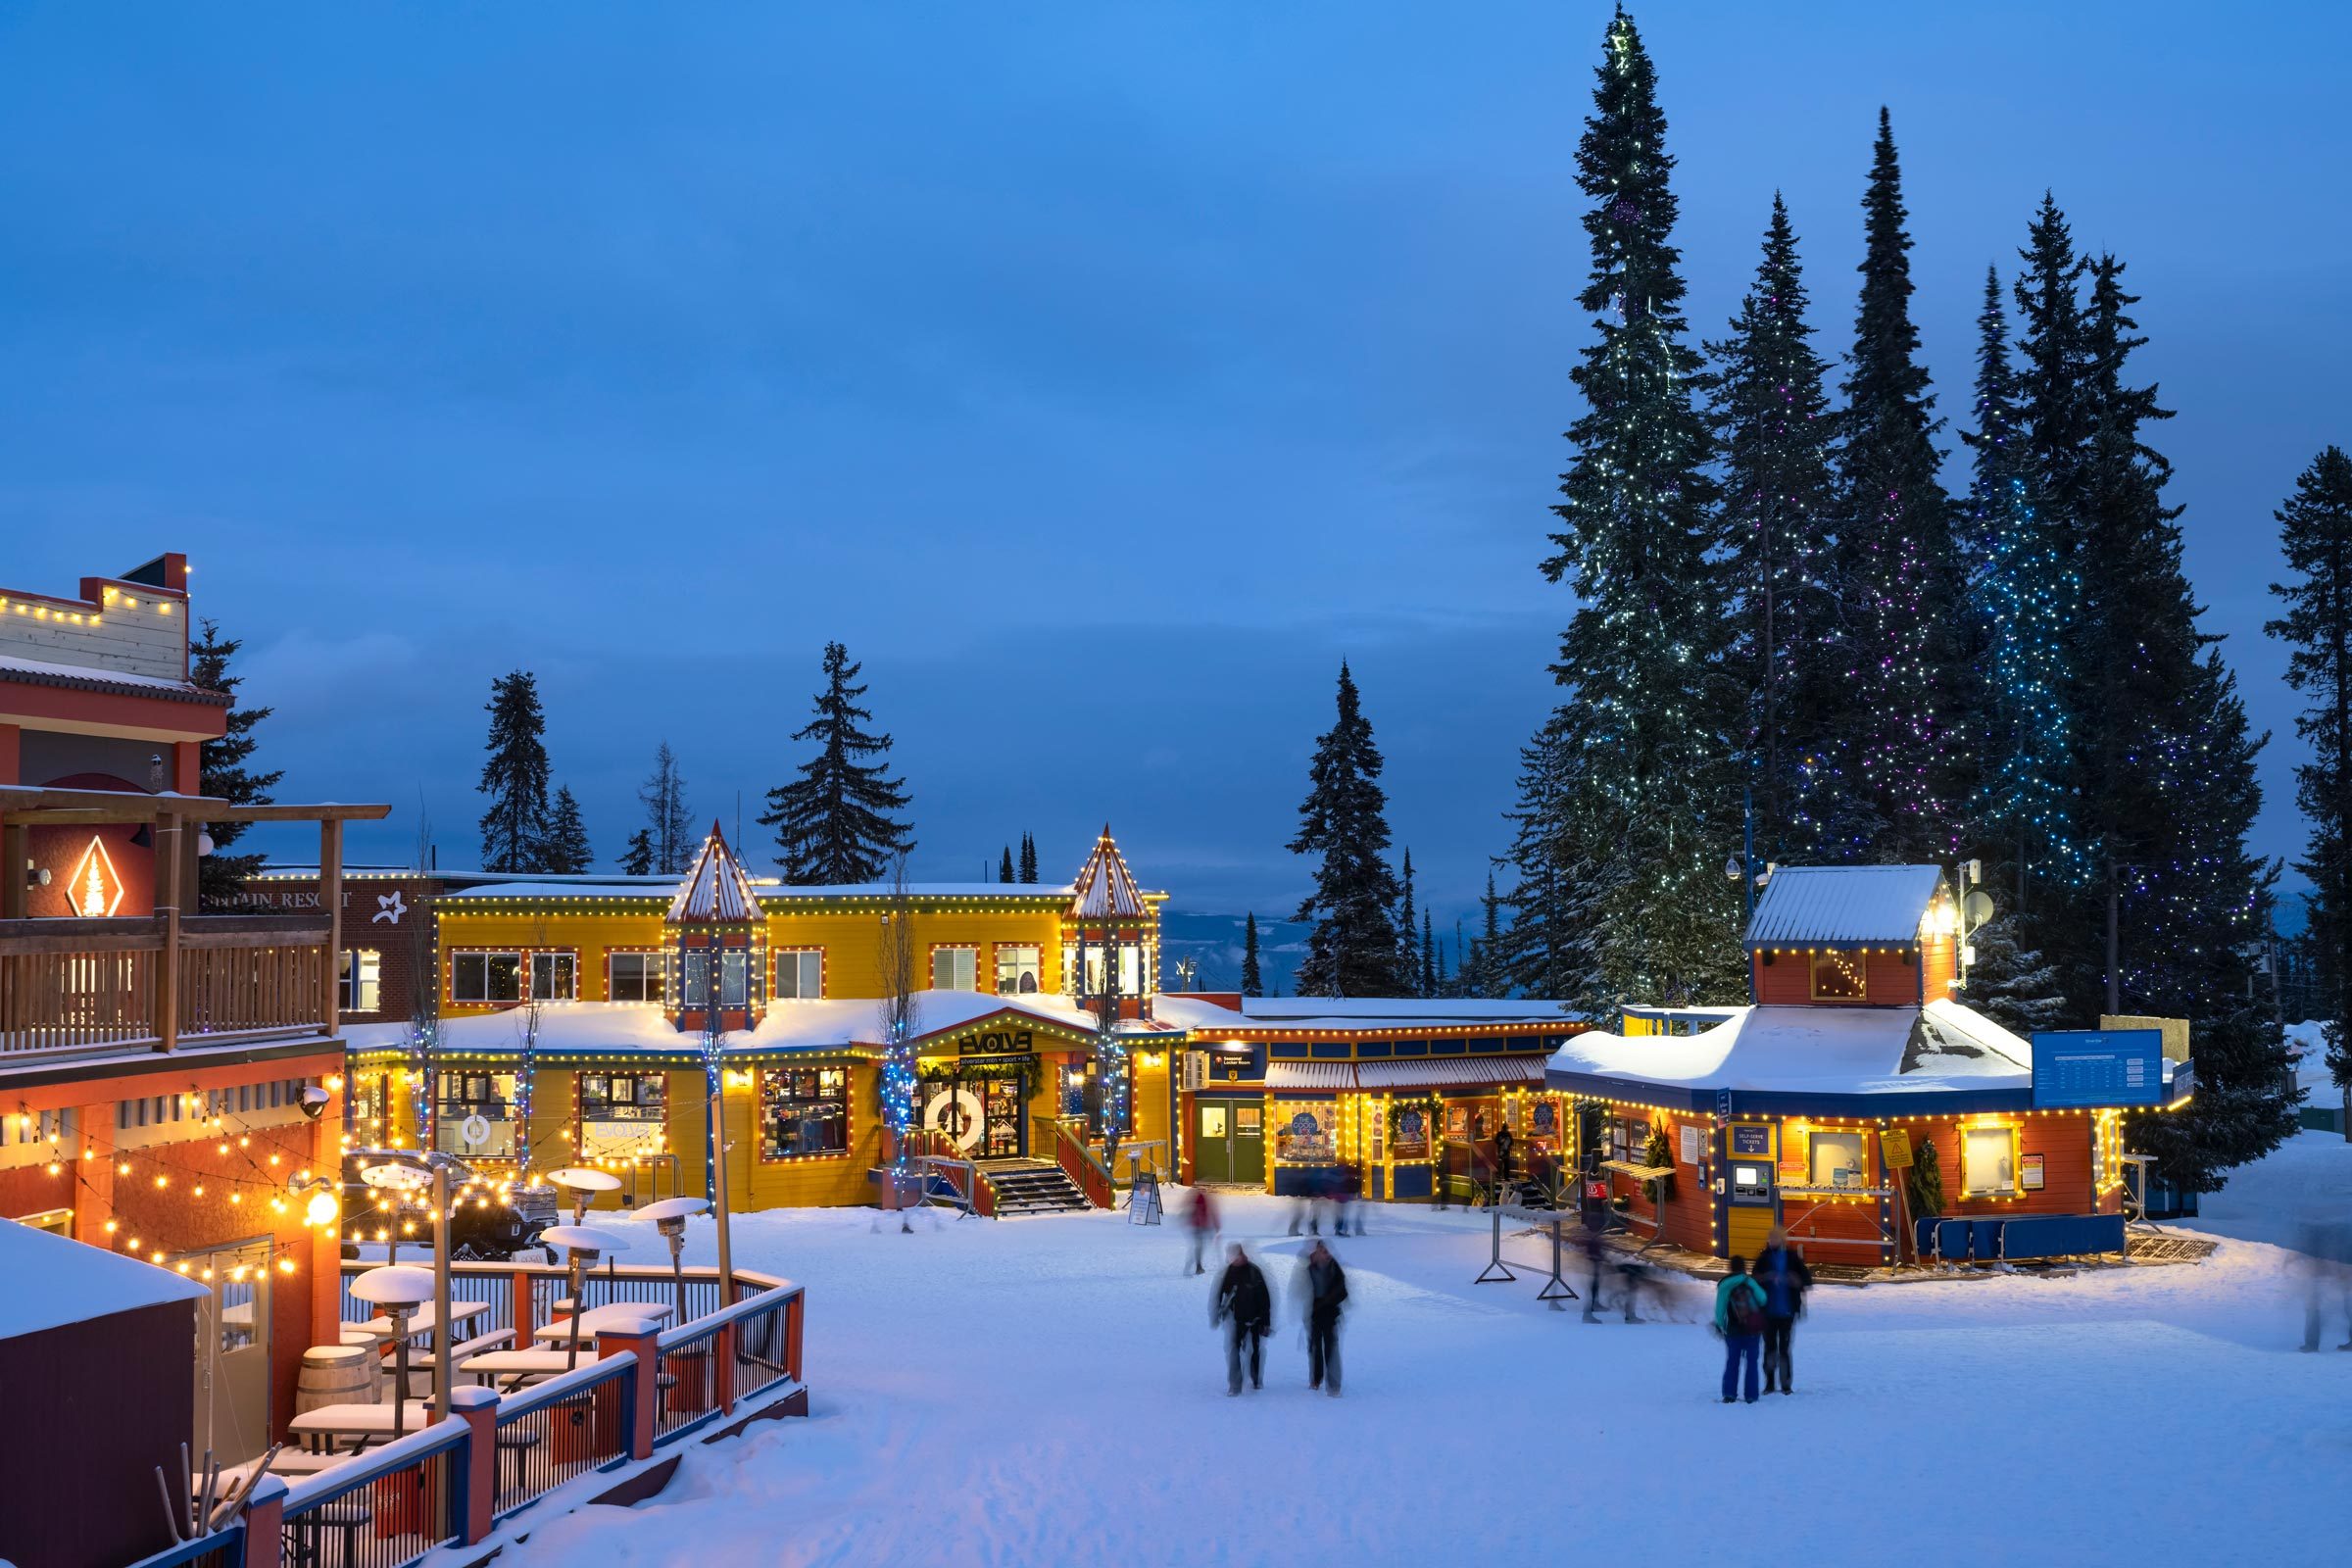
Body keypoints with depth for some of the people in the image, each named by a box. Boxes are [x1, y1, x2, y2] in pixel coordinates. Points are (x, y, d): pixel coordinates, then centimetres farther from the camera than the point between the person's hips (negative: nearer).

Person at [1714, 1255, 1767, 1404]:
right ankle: (1751, 1395, 3)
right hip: (1754, 1329, -1)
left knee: (1732, 1361, 10)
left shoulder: (1724, 1285, 0)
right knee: (1751, 1361, 6)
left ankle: (1728, 1394, 1)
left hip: (1733, 1330, 1)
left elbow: (1720, 1308, -2)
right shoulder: (1749, 1282, -5)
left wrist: (1719, 1325, 10)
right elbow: (1762, 1299, -6)